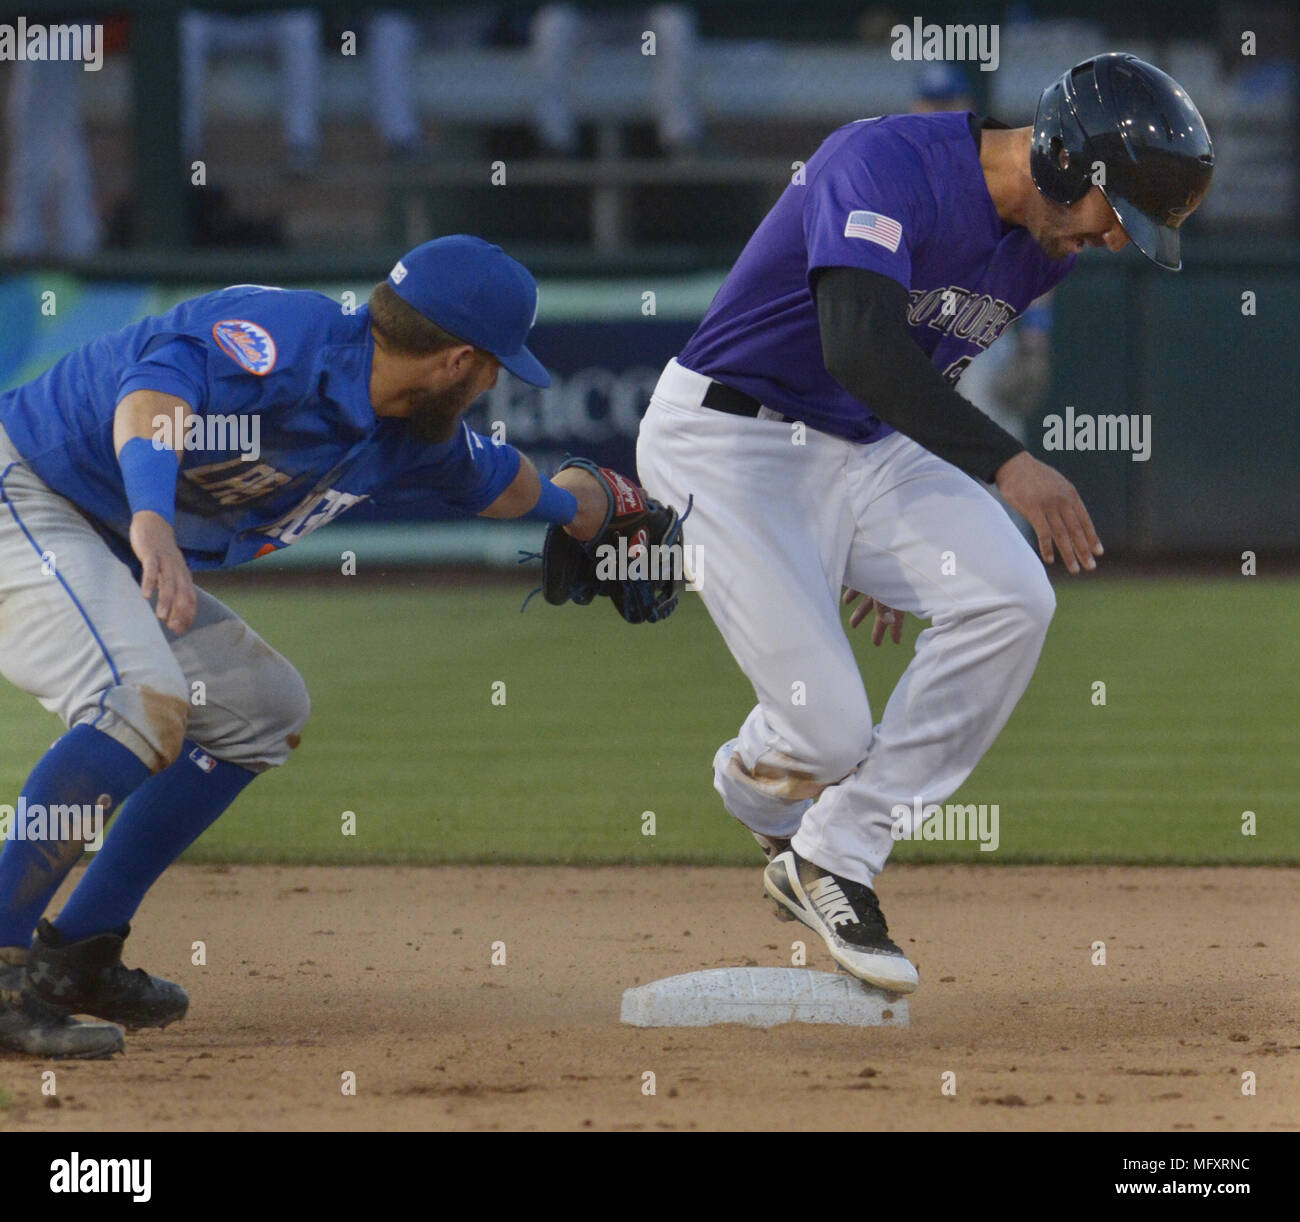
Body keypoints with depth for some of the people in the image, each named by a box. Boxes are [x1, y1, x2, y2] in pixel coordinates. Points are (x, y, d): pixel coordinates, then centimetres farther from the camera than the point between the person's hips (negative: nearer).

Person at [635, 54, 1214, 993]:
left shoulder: (1042, 248, 2)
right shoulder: (886, 165, -25)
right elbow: (859, 345, -40)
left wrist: (906, 550, 24)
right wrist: (1007, 464, -49)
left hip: (868, 454, 8)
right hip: (728, 444, -8)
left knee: (1012, 599, -17)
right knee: (830, 733, -16)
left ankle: (834, 860, -6)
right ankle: (753, 781, 26)